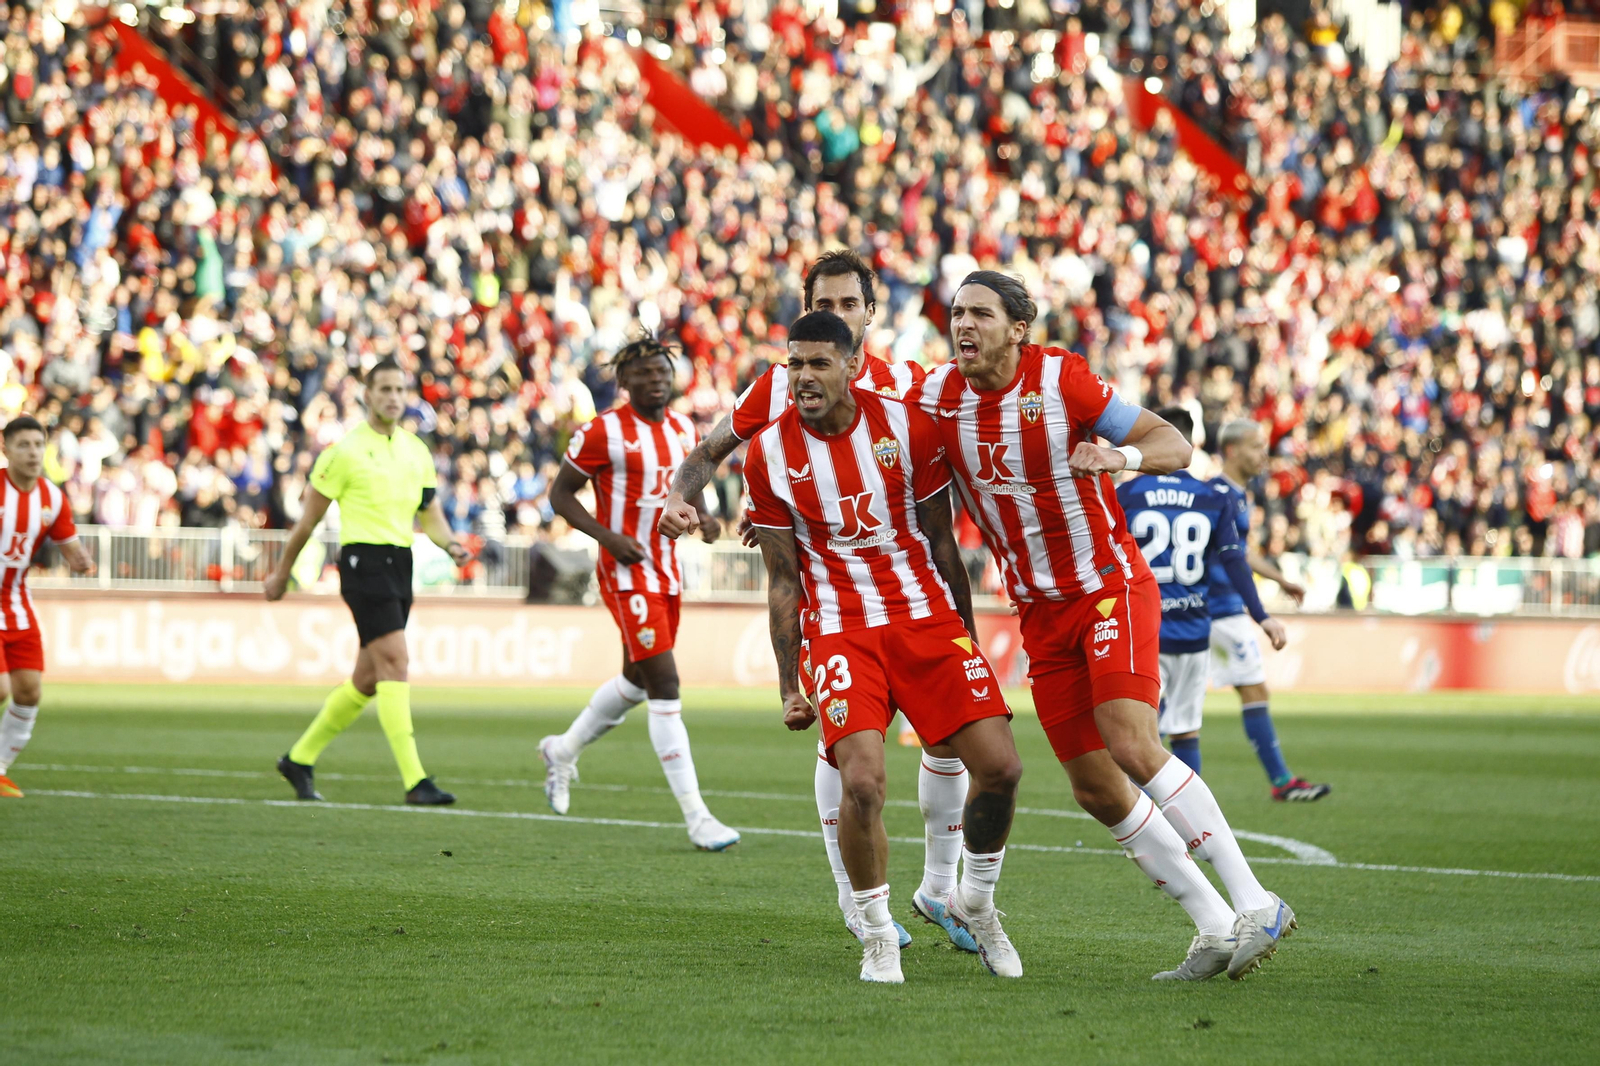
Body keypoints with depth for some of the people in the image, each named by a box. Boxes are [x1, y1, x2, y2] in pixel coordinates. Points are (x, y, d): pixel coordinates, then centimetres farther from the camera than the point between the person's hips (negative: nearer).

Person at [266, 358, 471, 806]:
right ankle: (415, 781, -22)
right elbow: (310, 515, 2)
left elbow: (430, 512, 19)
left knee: (369, 679, 12)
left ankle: (300, 759, 28)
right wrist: (282, 572, 6)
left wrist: (450, 545, -2)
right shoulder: (346, 450, -4)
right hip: (363, 560, -7)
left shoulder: (417, 450, 15)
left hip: (400, 564, 7)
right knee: (393, 662, -18)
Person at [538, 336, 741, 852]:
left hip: (667, 571, 8)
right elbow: (560, 494, -5)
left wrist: (700, 517, 1)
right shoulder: (603, 432, -11)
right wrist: (608, 537, -18)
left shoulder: (683, 430, 9)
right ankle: (696, 817, -13)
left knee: (636, 682, 20)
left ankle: (563, 751, 45)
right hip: (628, 574, -8)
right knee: (665, 687, -12)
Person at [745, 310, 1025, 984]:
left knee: (1000, 768, -8)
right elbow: (783, 581, 3)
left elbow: (941, 541, 8)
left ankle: (975, 903, 19)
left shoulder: (907, 427, -2)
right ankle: (876, 934, 0)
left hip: (926, 615, 2)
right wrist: (788, 686, 1)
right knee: (862, 782, -22)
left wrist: (966, 642, 12)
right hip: (839, 630, -2)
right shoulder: (770, 455, -3)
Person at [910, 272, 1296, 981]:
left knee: (1132, 747, -24)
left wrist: (1121, 455, -30)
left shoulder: (1061, 378, -12)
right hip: (1040, 613, 5)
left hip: (1110, 587, -5)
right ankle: (1215, 930, 9)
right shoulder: (935, 398, -1)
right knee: (1096, 789, 0)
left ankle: (1255, 905, -18)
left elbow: (1174, 445, -9)